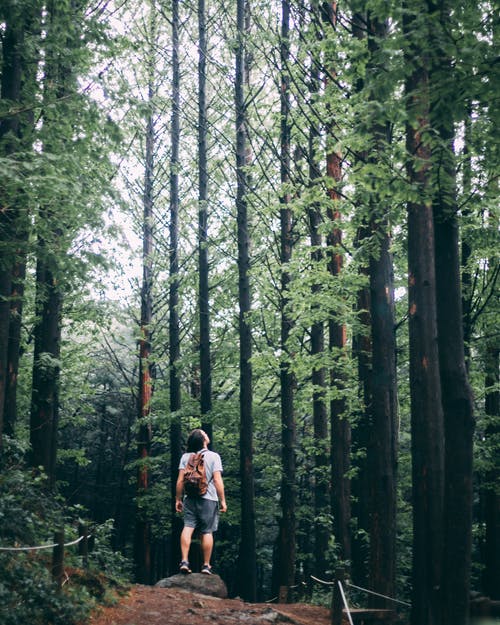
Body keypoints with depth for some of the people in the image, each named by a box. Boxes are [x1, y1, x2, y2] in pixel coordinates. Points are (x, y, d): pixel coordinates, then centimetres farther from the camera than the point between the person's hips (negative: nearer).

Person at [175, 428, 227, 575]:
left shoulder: (185, 457, 4)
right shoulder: (213, 456, -4)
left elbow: (180, 481, 1)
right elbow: (217, 480, -8)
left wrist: (178, 499, 9)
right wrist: (223, 500, -3)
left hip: (190, 498, 2)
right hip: (208, 498, -2)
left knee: (188, 528, -2)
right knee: (207, 532, 4)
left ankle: (184, 561, -13)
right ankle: (206, 565, 8)